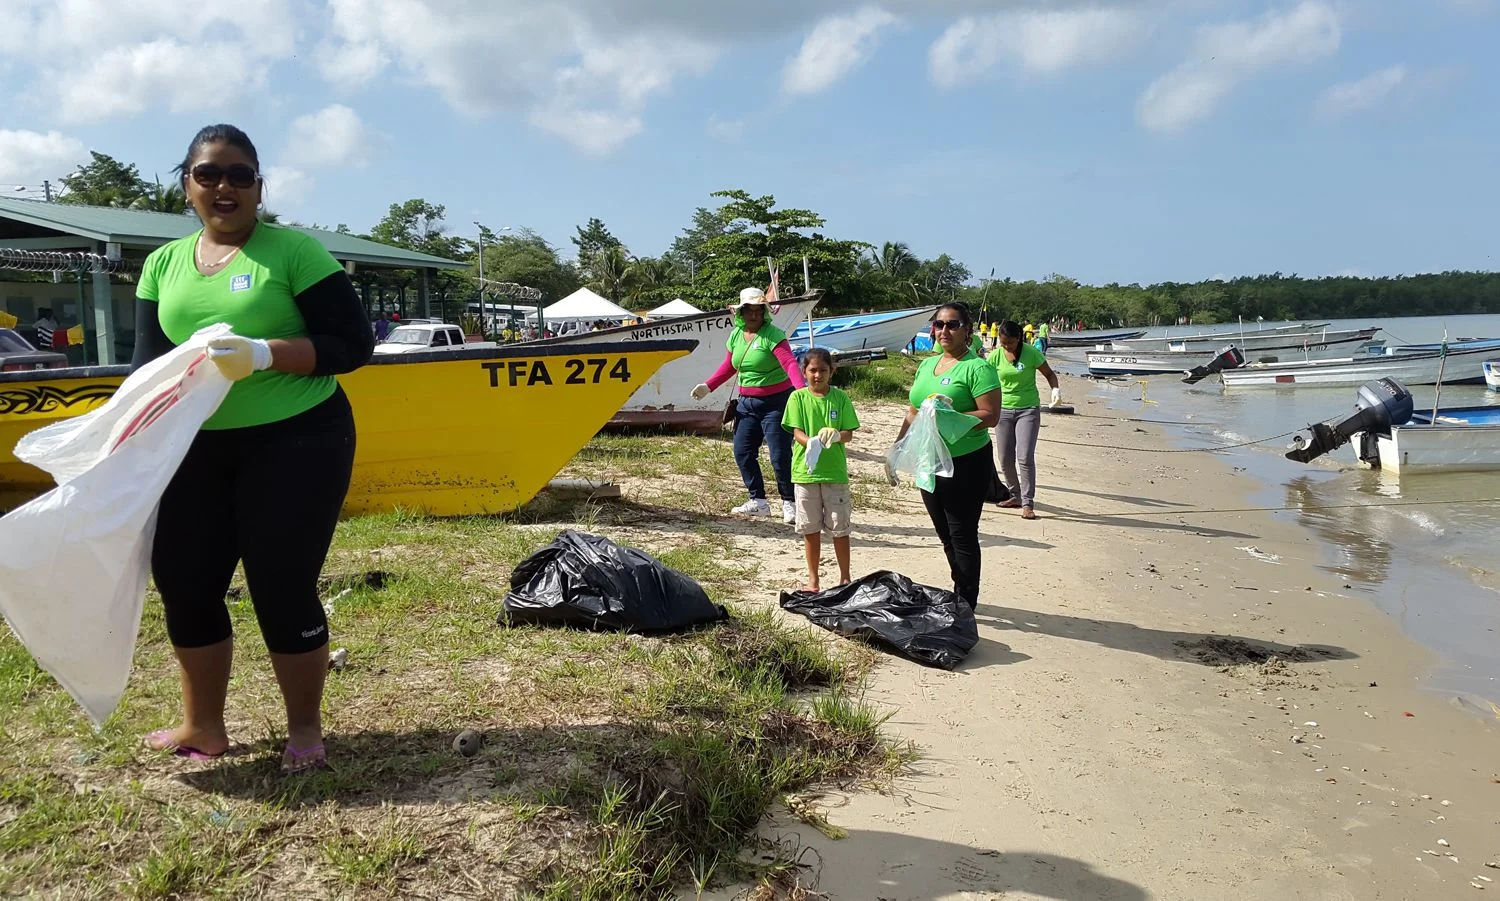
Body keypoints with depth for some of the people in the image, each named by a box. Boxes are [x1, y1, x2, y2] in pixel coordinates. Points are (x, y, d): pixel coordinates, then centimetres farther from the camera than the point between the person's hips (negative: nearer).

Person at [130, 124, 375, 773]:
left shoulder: (294, 250, -6)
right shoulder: (164, 263, 11)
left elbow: (354, 343, -10)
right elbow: (147, 356, 8)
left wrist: (264, 354, -23)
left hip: (296, 443, -5)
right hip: (197, 449, 6)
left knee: (282, 587, -4)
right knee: (183, 580, 8)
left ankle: (305, 728, 17)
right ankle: (202, 726, 27)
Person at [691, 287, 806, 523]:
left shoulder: (773, 335, -15)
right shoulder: (736, 335, 6)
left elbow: (789, 363, -28)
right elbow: (728, 367, 19)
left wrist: (801, 388, -44)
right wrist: (708, 386, 12)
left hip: (776, 402, -7)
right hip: (747, 402, 7)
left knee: (780, 456, -7)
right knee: (742, 453, 8)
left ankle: (789, 504, 7)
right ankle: (758, 501, 19)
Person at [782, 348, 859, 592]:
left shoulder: (840, 397, 1)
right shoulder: (798, 398, 0)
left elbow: (849, 433, -1)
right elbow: (797, 432, -6)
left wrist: (835, 436, -24)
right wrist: (814, 442, -27)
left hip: (835, 471, 0)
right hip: (806, 471, 0)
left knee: (840, 528, 5)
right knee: (810, 529, 9)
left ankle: (845, 578, 19)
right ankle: (813, 580, 21)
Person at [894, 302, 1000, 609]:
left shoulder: (977, 368, -11)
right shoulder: (927, 365, 13)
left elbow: (991, 416, -18)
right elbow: (913, 412, 19)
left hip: (966, 464, -7)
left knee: (962, 535, -1)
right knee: (946, 534, 16)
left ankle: (966, 604, 9)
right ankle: (958, 595, 29)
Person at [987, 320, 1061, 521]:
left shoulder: (1031, 353, -8)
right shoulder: (995, 357, -1)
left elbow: (1049, 374, 1)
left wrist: (1056, 389, -18)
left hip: (1028, 410, -3)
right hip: (1004, 410, 3)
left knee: (1025, 457, -13)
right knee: (1005, 459, 5)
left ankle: (1027, 503, -6)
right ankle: (1015, 495, 25)